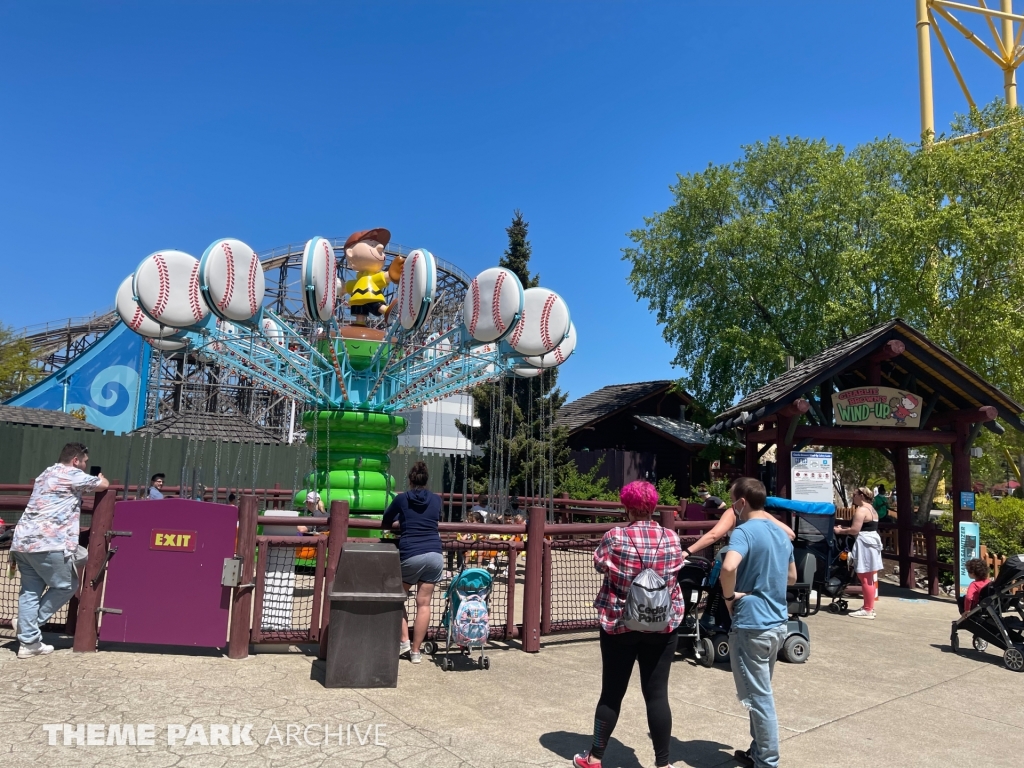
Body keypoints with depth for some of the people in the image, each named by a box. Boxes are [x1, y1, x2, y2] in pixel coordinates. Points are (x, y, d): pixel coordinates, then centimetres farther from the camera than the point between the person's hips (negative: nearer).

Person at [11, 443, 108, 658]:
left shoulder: (45, 475, 25)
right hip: (47, 543, -9)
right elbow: (103, 485, 8)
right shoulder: (72, 475, -2)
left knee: (30, 591, 9)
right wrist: (100, 476, 31)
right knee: (66, 586, 6)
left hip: (22, 541, 9)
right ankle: (33, 622, 10)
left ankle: (29, 642, 9)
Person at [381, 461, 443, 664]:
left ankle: (404, 641, 14)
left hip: (411, 555, -2)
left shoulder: (402, 499, 5)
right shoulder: (436, 500, 11)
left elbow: (385, 524, 17)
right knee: (424, 603, 6)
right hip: (435, 555, 2)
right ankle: (415, 651, 11)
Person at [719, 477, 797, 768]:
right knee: (761, 692, 21)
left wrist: (729, 595, -19)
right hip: (777, 622, 9)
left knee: (759, 696, 3)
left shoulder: (745, 531, -17)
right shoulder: (781, 533, 9)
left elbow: (728, 566, -36)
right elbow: (792, 577, 22)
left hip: (751, 625, -9)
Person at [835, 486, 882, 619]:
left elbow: (855, 530, -20)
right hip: (872, 542, 11)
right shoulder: (871, 509, 18)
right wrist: (844, 528, 16)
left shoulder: (861, 510, -14)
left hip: (865, 544, -11)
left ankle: (868, 610, -5)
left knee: (865, 578, -8)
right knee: (870, 578, 14)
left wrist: (840, 531, -4)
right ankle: (869, 607, 20)